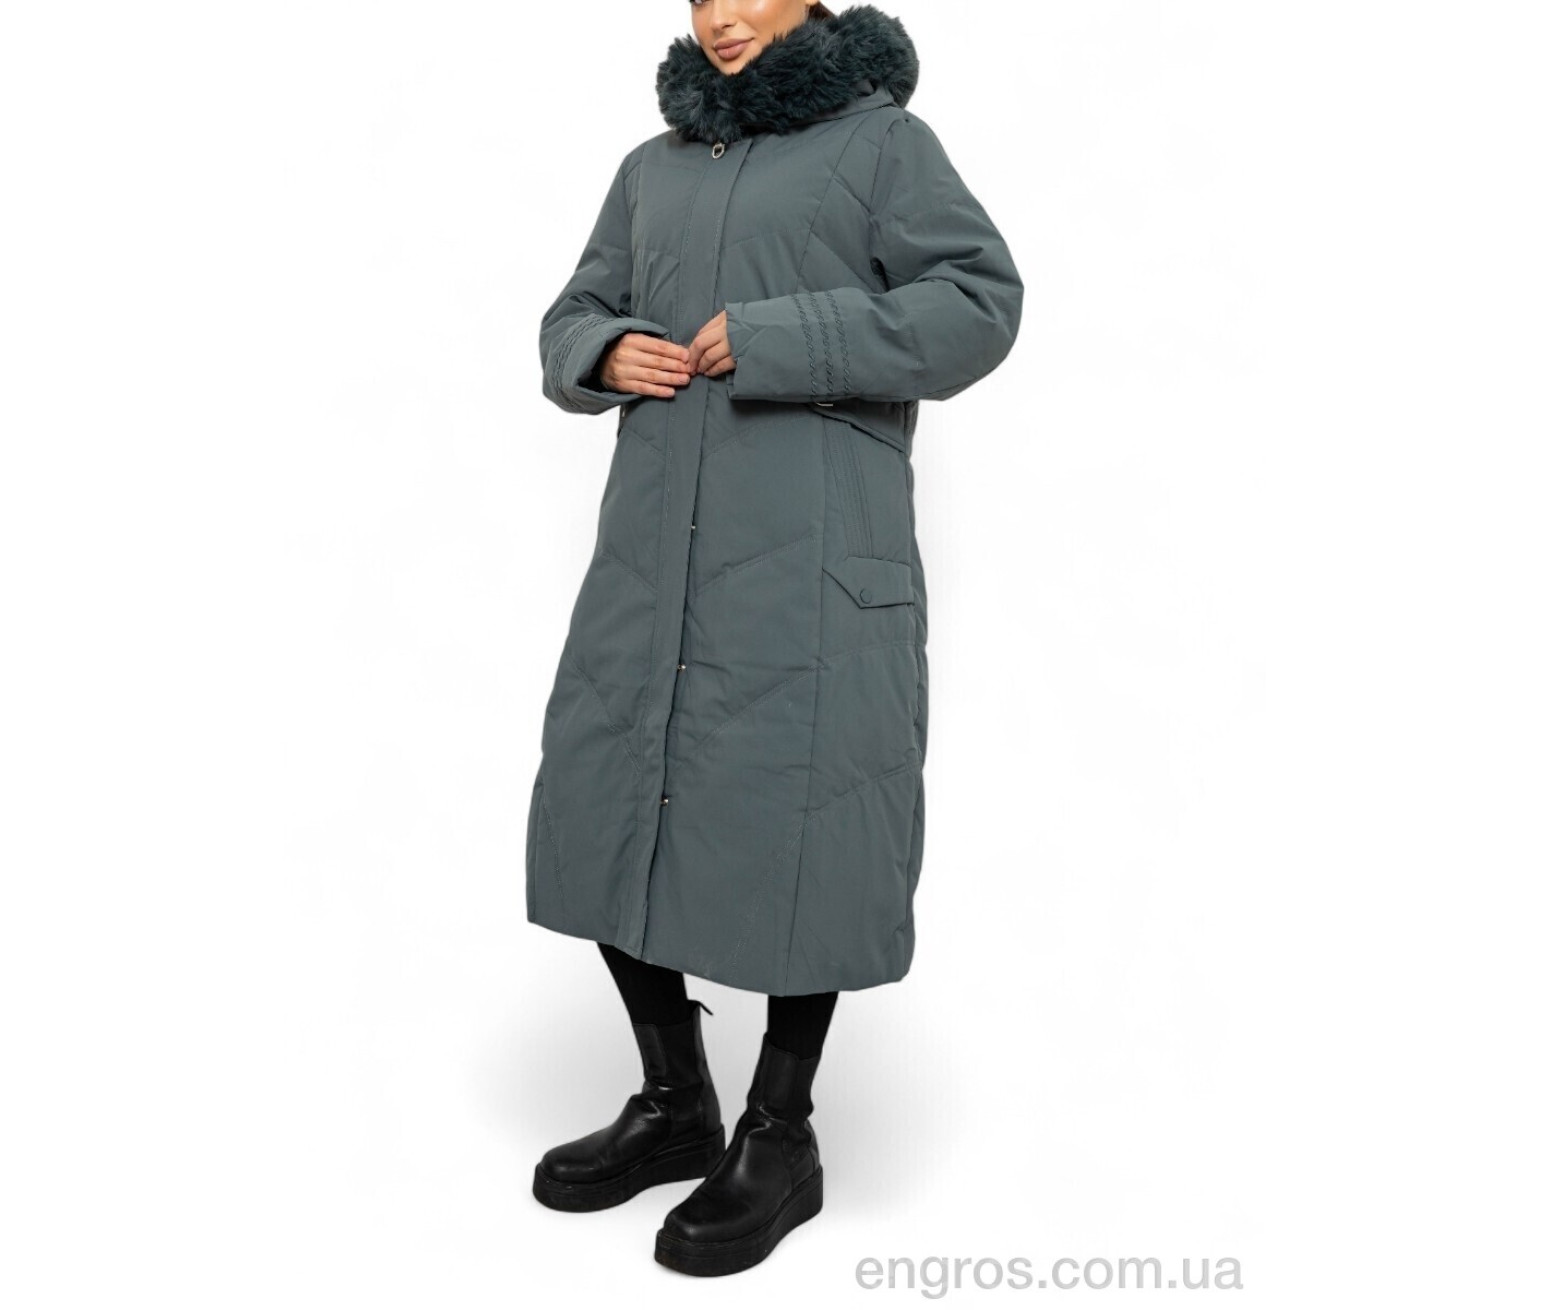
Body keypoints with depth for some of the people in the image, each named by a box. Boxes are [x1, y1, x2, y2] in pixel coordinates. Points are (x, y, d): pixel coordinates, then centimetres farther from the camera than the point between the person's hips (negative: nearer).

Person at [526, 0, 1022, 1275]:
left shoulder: (880, 137, 4)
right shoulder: (654, 165, 20)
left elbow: (980, 299, -7)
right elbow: (573, 318, 24)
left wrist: (778, 342, -14)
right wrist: (604, 355, -1)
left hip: (811, 551, -6)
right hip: (657, 544, 6)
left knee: (794, 825, -4)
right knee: (616, 805, 7)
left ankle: (781, 1140, 15)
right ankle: (675, 1103, 25)